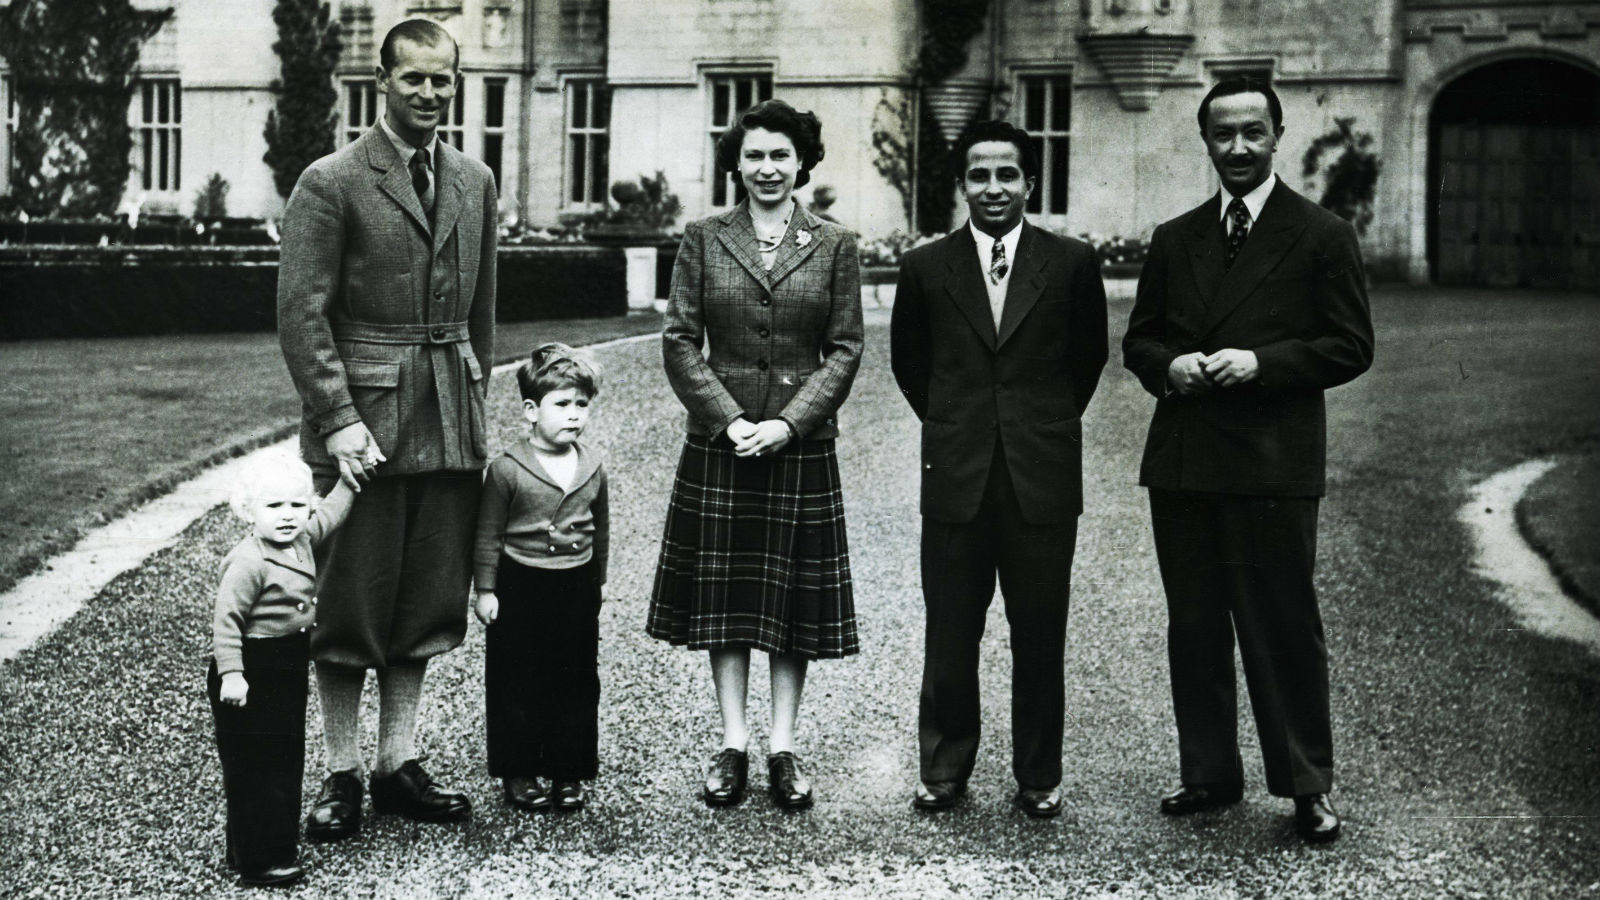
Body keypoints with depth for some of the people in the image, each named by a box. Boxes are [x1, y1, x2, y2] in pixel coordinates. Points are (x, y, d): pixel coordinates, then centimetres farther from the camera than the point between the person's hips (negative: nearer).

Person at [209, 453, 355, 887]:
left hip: (289, 669, 9)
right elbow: (225, 618, -24)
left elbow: (330, 513, 23)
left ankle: (280, 842, 29)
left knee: (288, 758, 16)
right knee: (255, 766, -1)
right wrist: (230, 673, -27)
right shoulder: (248, 563, -22)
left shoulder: (303, 539, 3)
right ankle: (258, 859, 6)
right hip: (252, 672, -9)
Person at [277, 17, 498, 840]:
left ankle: (398, 766, 21)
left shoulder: (474, 183, 12)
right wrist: (338, 419, -16)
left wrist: (476, 402, 14)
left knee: (425, 605, 10)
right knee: (351, 605, 1)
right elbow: (302, 313, -10)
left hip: (450, 423, 5)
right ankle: (340, 777, 13)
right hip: (362, 417, -5)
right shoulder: (330, 183, -6)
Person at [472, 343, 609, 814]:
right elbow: (489, 534, -4)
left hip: (577, 589, 4)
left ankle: (569, 773, 19)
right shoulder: (508, 468, -9)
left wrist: (596, 582, 18)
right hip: (520, 587, -3)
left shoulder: (593, 468, 3)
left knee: (577, 682, 8)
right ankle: (520, 772, 16)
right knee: (517, 683, 4)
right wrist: (485, 589, -5)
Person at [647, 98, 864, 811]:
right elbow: (680, 343, 0)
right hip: (719, 442, 0)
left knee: (796, 595, 5)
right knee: (724, 593, 5)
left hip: (802, 445, 0)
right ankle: (732, 746, 15)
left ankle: (783, 748, 15)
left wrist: (788, 424, -11)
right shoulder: (703, 240, 3)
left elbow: (845, 350, 0)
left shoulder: (834, 246, 3)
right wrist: (729, 419, -11)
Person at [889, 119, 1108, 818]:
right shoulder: (925, 267, 4)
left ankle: (1039, 777, 19)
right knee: (949, 637, 6)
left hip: (1043, 480, 0)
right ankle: (943, 770, 20)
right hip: (955, 479, 1)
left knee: (1040, 637, 6)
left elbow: (1088, 356, 15)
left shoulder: (1072, 263, 2)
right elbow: (908, 360, 17)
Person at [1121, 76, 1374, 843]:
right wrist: (1169, 366, -5)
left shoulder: (1322, 236, 1)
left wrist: (1261, 362, -15)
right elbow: (1138, 341, 17)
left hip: (1272, 463, -5)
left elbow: (1351, 347, -3)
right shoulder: (1174, 240, 14)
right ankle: (1208, 773, 22)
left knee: (1283, 628, -1)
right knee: (1194, 628, 11)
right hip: (1181, 462, 5)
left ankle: (1307, 786, 10)